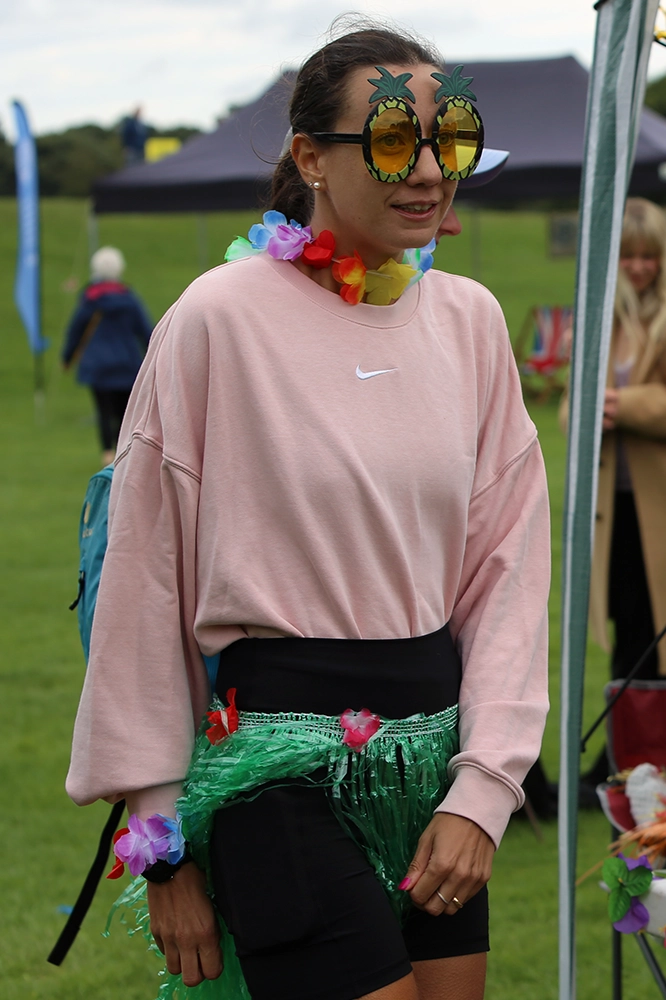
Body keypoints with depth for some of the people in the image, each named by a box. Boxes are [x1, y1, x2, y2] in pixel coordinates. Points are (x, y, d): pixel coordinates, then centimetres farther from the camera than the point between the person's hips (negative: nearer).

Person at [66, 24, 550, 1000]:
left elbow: (508, 562, 7)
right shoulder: (221, 317, -9)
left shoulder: (469, 319, 6)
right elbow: (143, 585, -5)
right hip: (285, 761, -5)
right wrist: (163, 841, -3)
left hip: (436, 748, 6)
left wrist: (484, 787, -3)